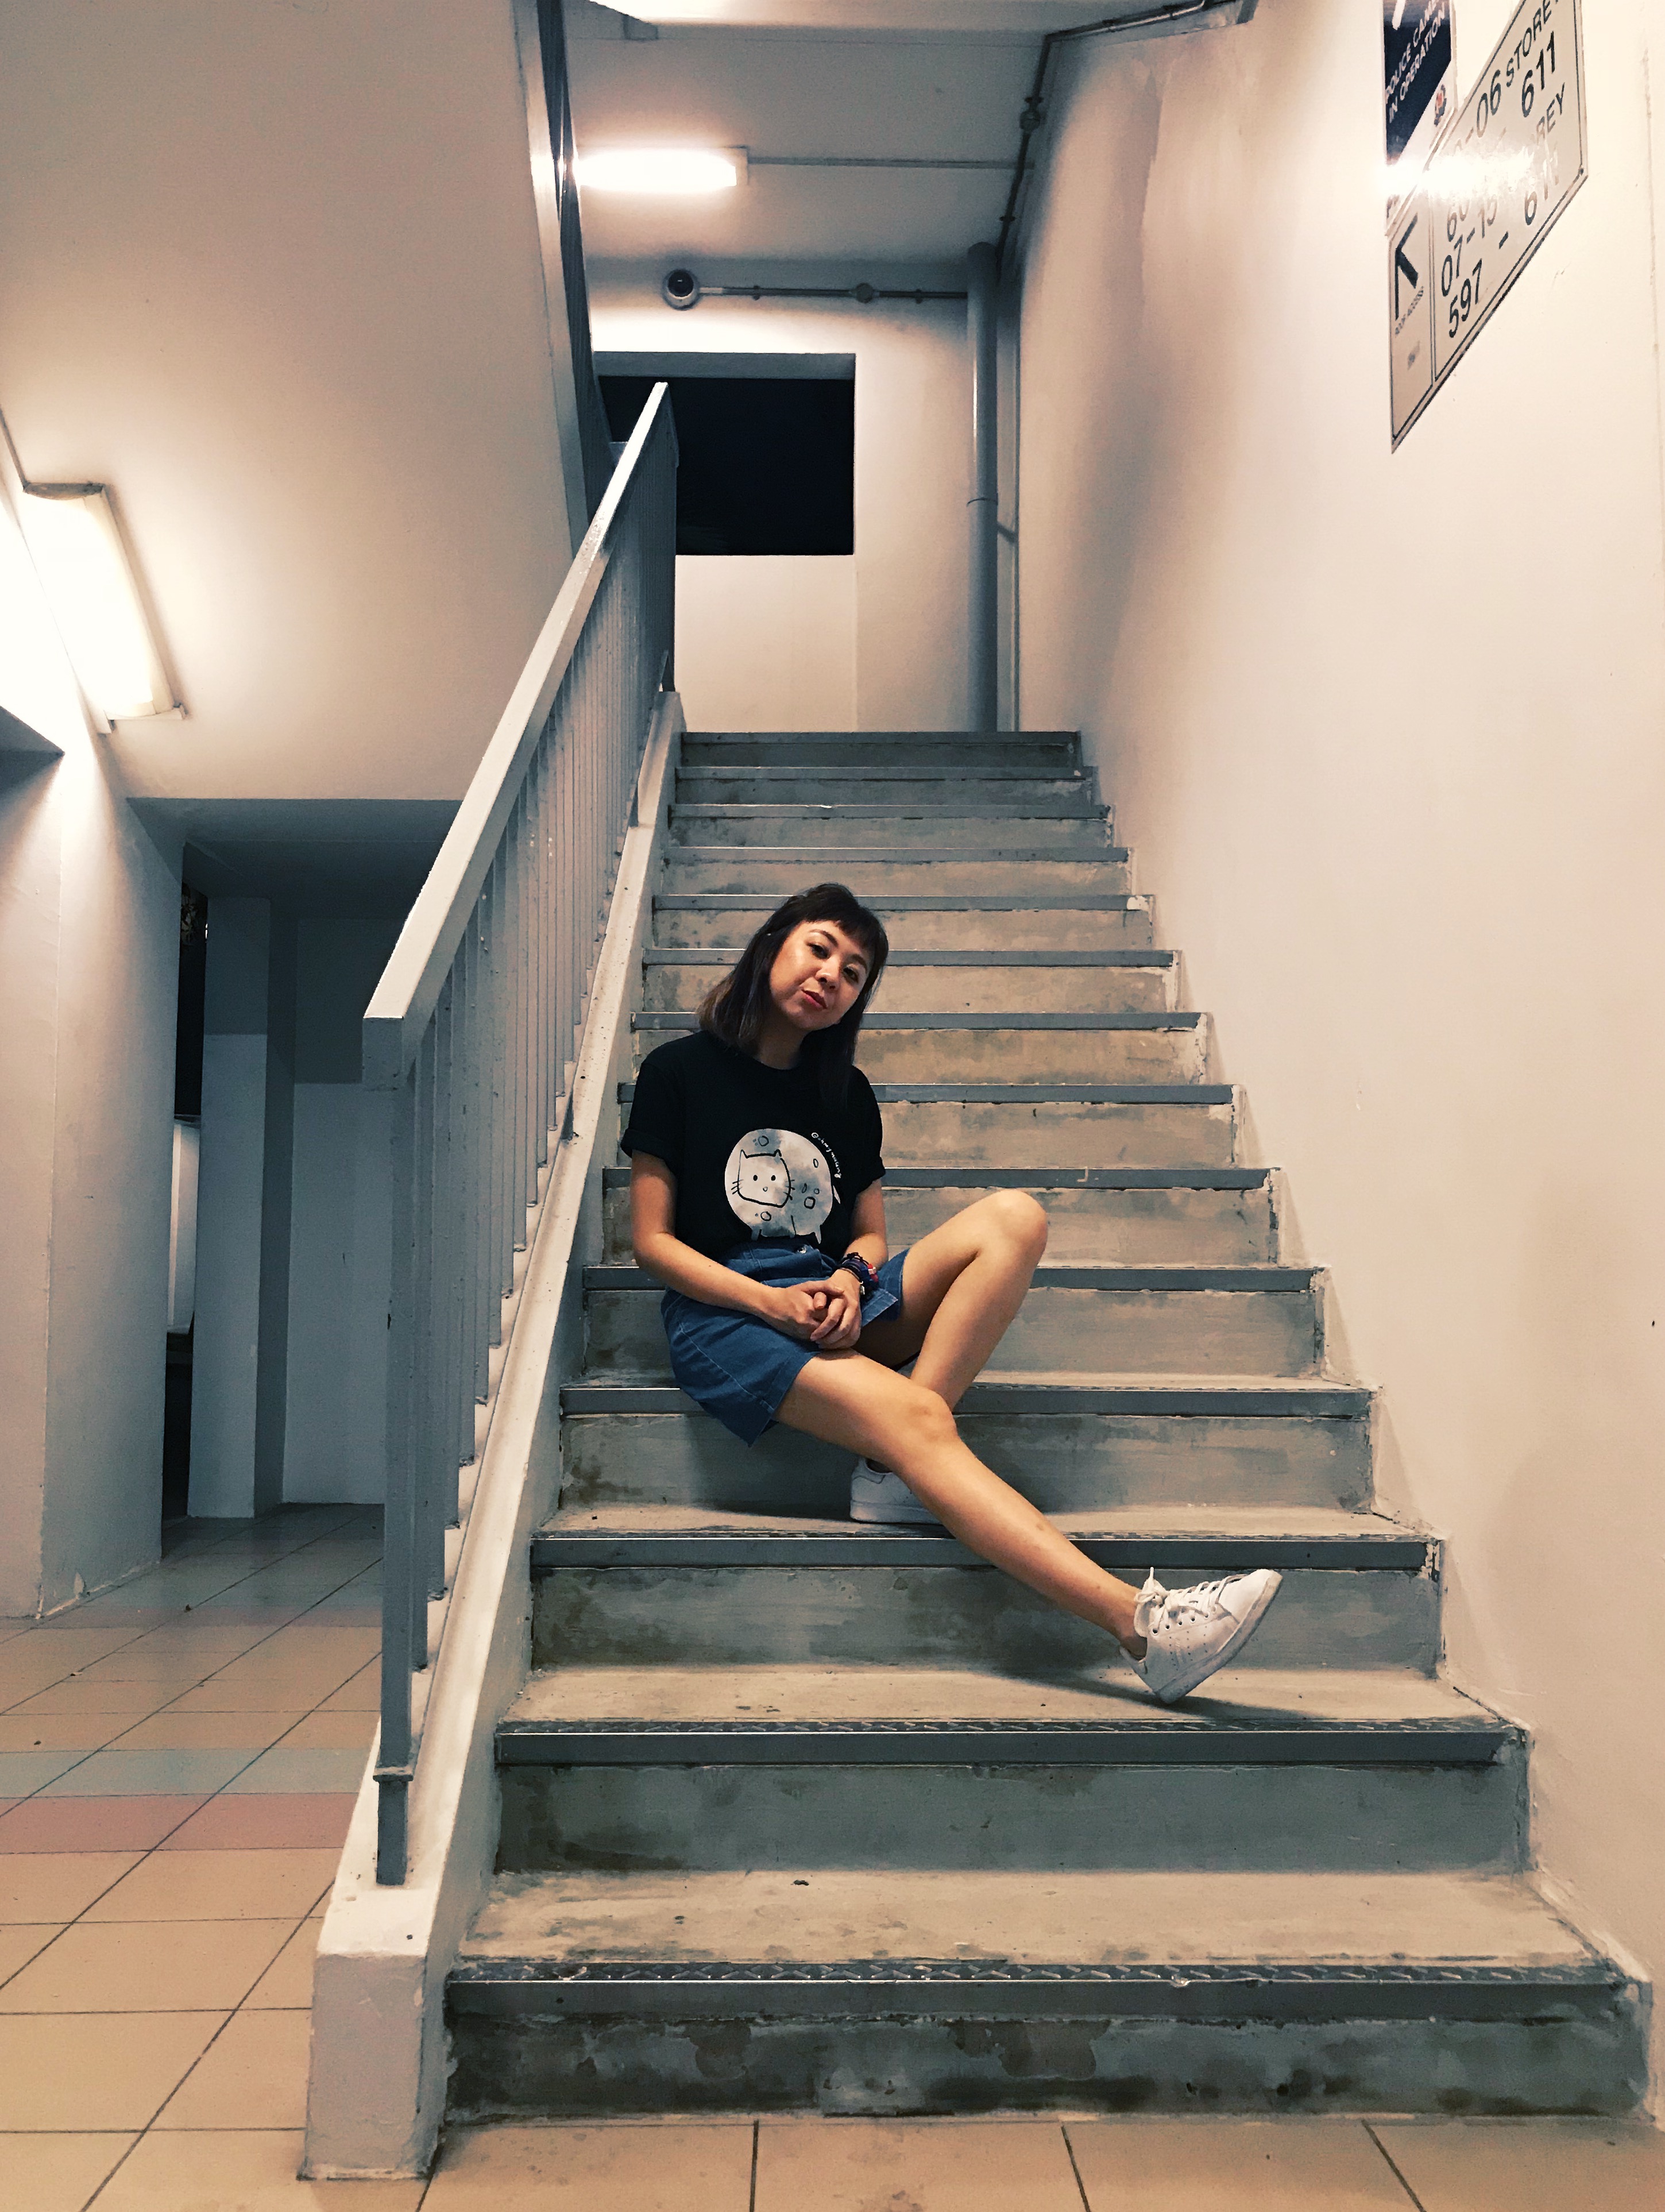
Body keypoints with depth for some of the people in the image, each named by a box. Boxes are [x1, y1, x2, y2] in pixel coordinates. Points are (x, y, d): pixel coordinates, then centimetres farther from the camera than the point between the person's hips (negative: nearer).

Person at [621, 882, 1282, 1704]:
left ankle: (888, 1469, -30)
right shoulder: (679, 1071, 3)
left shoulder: (847, 1094, 17)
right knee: (916, 1417, -33)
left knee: (1012, 1218, -19)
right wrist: (773, 1302, -16)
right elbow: (652, 1241, -1)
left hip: (834, 1302, 6)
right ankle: (1142, 1625, -43)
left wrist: (847, 1280, -9)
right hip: (725, 1313, -6)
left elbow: (870, 1233, 17)